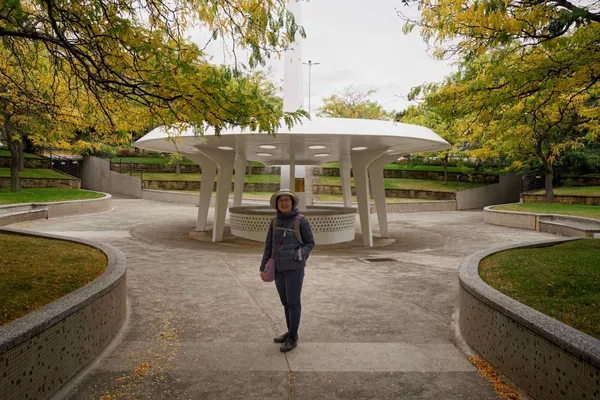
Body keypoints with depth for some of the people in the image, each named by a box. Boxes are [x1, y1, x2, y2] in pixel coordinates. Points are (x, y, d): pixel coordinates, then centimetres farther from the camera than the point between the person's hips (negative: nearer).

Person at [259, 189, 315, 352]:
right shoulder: (275, 221, 6)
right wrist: (263, 267, 7)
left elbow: (310, 243, -1)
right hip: (279, 268, 6)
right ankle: (291, 333, 31)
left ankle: (292, 338, 12)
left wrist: (301, 255, -20)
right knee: (286, 301, 15)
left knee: (293, 302, -1)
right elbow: (269, 246, 9)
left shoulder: (301, 221, -8)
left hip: (294, 267, -6)